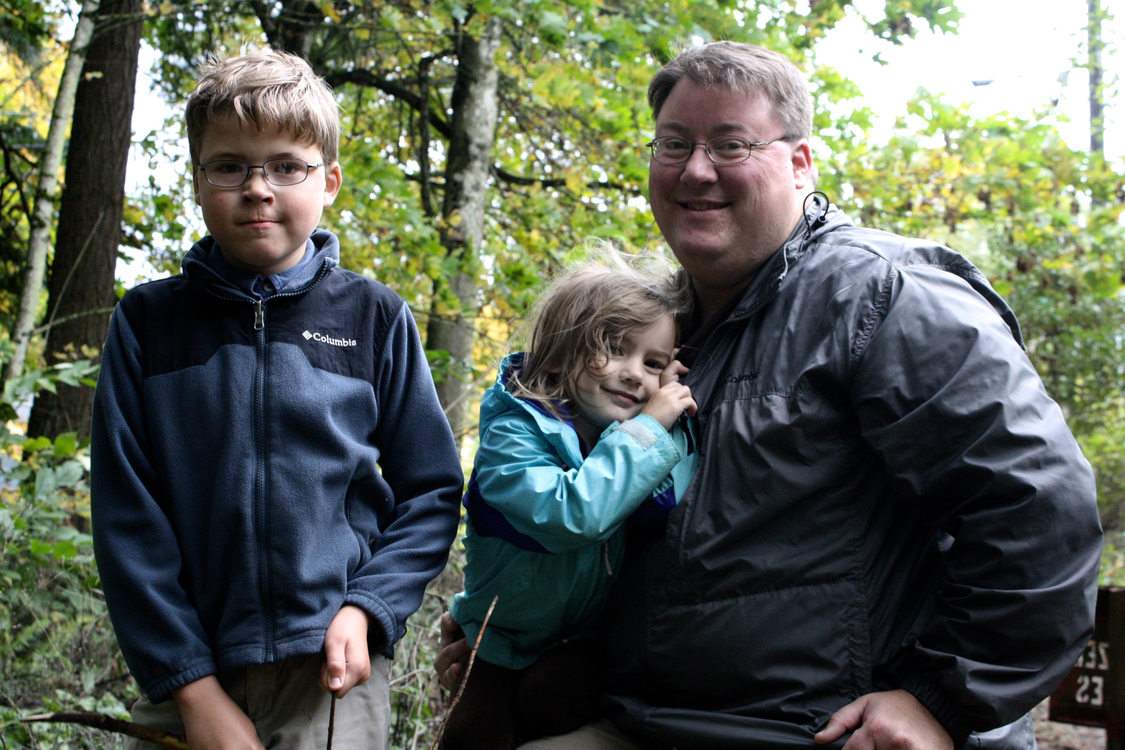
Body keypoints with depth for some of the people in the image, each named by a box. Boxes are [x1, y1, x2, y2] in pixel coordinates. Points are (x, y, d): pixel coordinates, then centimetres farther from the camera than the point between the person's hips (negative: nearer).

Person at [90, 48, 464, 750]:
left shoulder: (374, 317, 2)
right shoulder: (147, 322, 2)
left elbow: (431, 490, 5)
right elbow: (127, 515, -1)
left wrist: (366, 608, -10)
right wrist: (193, 685, -8)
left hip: (332, 672, 0)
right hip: (184, 676, 1)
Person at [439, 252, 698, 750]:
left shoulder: (663, 430, -7)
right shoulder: (515, 429, -21)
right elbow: (570, 515, -37)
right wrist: (646, 432, -30)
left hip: (592, 639, 2)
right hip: (504, 641, -1)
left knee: (550, 693, -24)